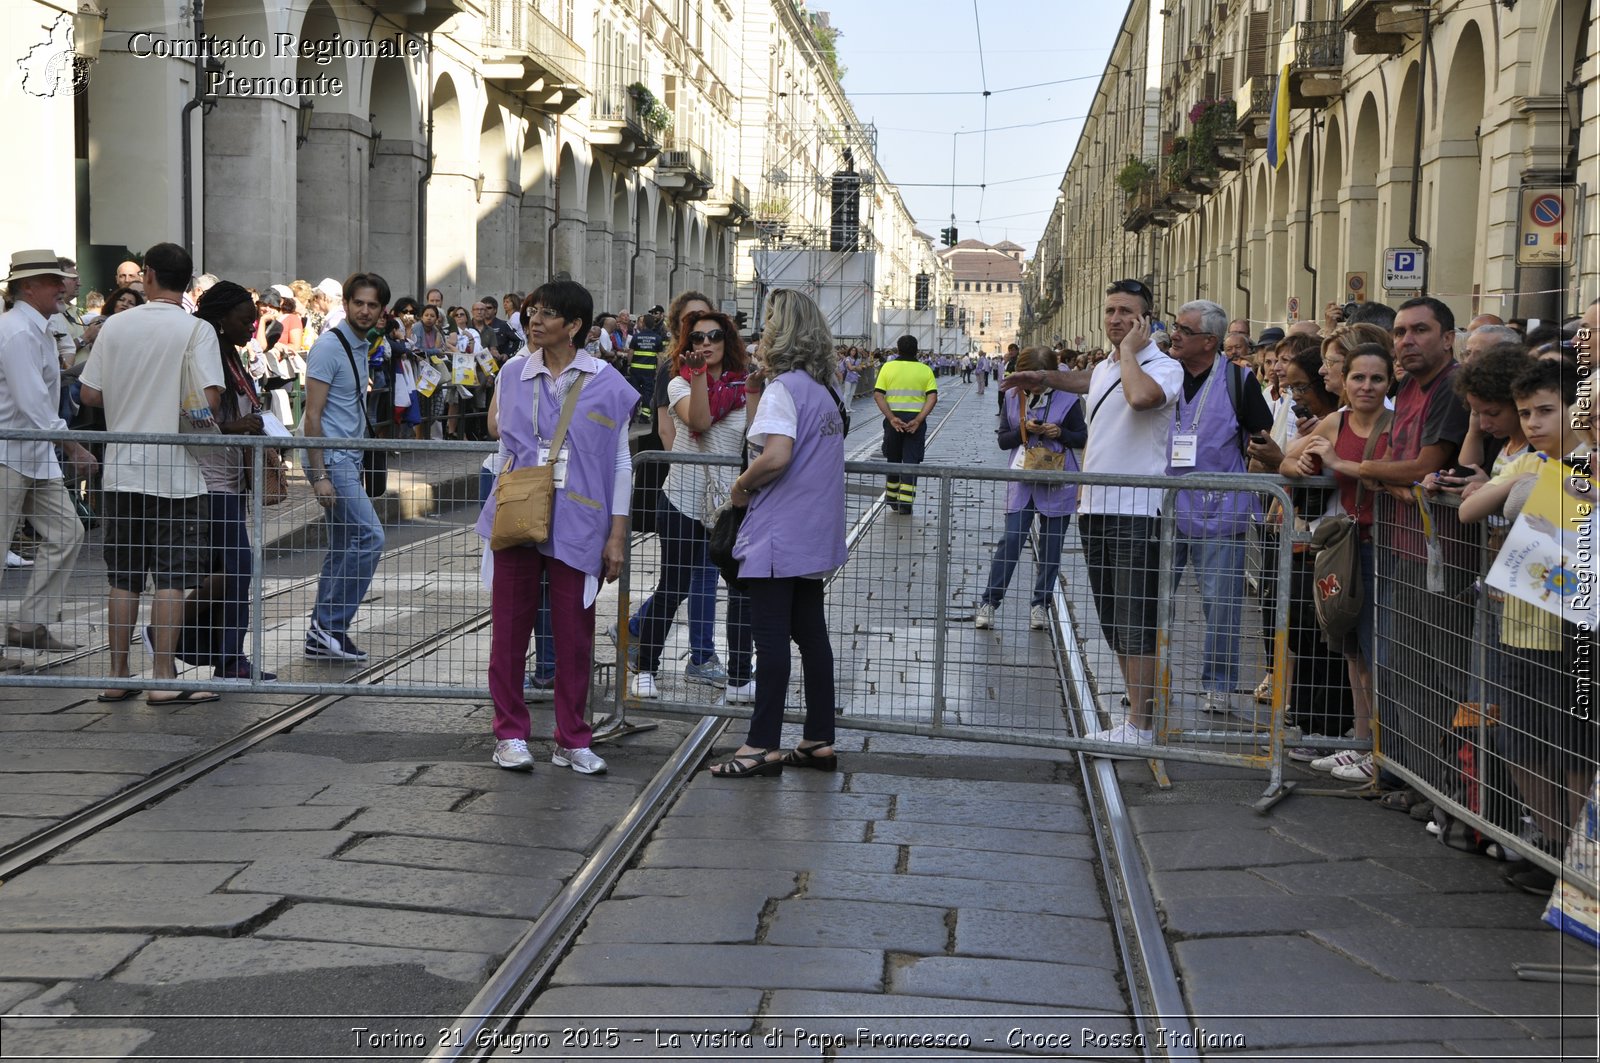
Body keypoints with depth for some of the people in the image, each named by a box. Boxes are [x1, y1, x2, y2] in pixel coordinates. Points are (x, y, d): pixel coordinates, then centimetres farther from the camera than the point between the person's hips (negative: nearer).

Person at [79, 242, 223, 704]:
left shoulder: (116, 325, 3)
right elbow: (209, 399, -17)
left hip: (123, 470, 4)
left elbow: (89, 394, 6)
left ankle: (118, 676, 14)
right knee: (172, 577, 0)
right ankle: (164, 679, -1)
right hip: (176, 471, -4)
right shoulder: (196, 330, -9)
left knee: (124, 577, 11)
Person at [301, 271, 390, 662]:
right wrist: (320, 475, -21)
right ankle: (330, 625, -8)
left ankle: (322, 636, 15)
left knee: (343, 548, 10)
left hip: (349, 458, 10)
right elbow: (313, 415, -17)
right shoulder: (329, 345, -13)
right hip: (331, 458, -10)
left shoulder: (360, 347, 15)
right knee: (369, 536, -14)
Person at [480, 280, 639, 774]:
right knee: (510, 627, 4)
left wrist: (617, 534, -3)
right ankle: (510, 733, 14)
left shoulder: (607, 383, -1)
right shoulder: (514, 372, 6)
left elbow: (621, 463, 0)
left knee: (574, 633, 4)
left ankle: (572, 740, 15)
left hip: (578, 524, -2)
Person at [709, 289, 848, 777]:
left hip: (779, 535, -9)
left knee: (770, 637, -4)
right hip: (815, 534, 9)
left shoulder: (783, 387, -13)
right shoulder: (822, 389, 13)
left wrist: (742, 484, -8)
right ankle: (819, 740, 16)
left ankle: (762, 745, 0)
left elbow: (776, 456, -25)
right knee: (811, 633, 11)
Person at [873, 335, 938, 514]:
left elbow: (878, 394, -7)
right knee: (911, 461, 3)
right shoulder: (925, 370, 3)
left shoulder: (888, 367, 2)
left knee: (893, 459, 17)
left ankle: (892, 499, 28)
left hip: (894, 419, 1)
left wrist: (892, 418, -12)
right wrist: (918, 420, -13)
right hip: (916, 419, -1)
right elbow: (932, 397, -8)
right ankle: (905, 503, -3)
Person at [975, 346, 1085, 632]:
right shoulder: (1013, 398, 4)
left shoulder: (1067, 399, -3)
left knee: (1051, 545, 6)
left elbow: (1082, 437, 4)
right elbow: (1003, 440, 5)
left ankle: (1040, 604, 18)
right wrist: (1024, 430, -14)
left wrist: (1060, 433, -16)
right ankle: (989, 601, 2)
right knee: (1011, 540, -5)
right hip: (1022, 481, 1)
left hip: (1058, 483, -1)